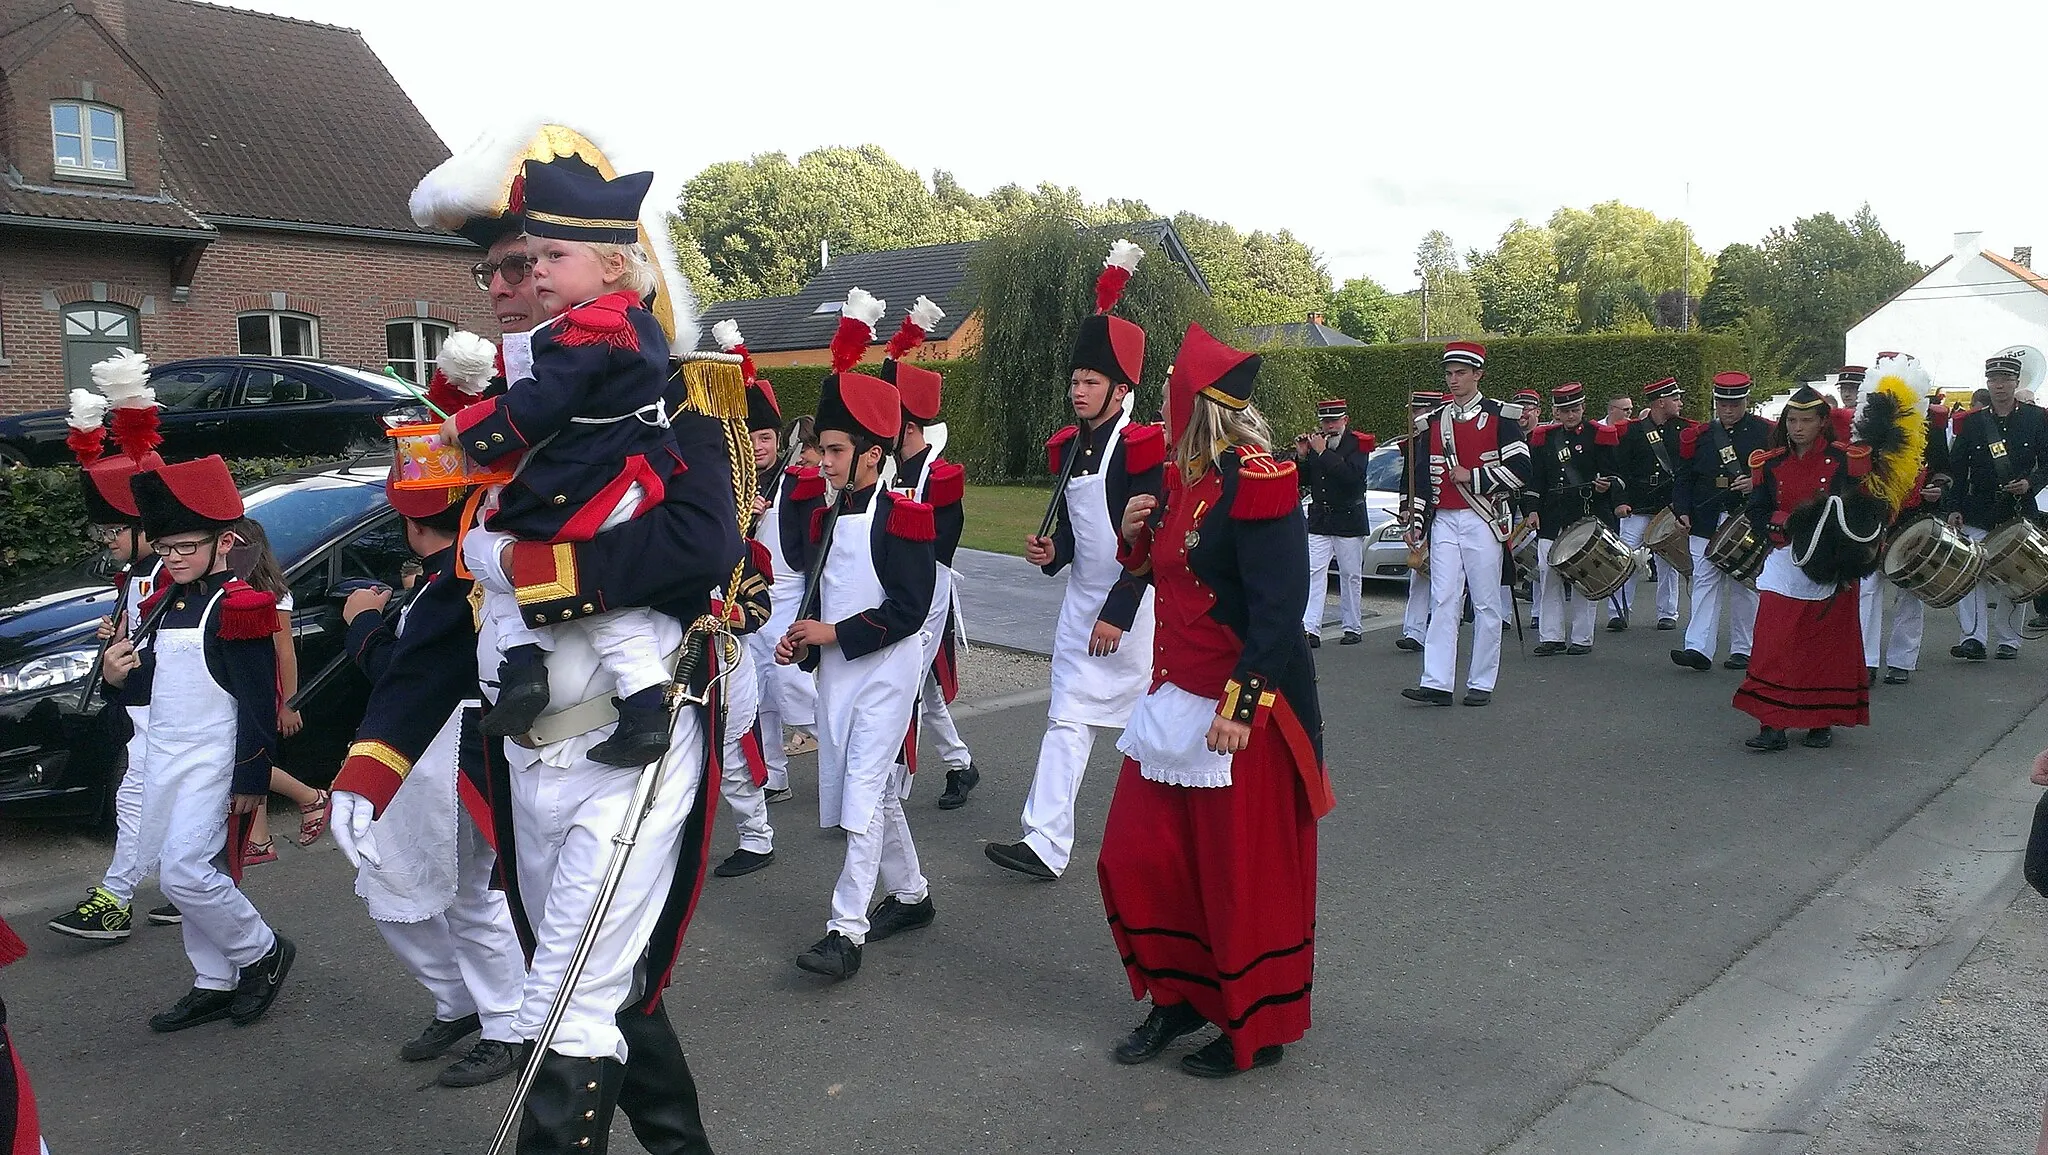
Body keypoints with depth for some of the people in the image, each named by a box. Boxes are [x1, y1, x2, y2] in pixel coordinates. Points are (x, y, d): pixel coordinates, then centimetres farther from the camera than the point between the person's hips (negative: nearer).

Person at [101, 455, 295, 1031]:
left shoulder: (238, 606, -13)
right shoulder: (165, 604, 12)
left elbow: (258, 701, -15)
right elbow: (152, 686, 19)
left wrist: (251, 780, -17)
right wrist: (119, 674, -4)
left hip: (215, 763, -8)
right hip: (163, 759, 8)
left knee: (184, 874, -13)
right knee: (191, 874, 12)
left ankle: (264, 953, 7)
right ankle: (215, 985, 22)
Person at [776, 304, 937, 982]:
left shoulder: (903, 518, -12)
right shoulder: (828, 519, 11)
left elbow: (910, 608, -18)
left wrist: (835, 633, -17)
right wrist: (801, 639, 1)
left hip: (885, 670, -8)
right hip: (835, 669, 8)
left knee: (865, 791, -11)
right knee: (871, 791, 15)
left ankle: (847, 931, -8)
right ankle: (911, 895, 32)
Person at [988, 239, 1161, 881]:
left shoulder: (1140, 448, -14)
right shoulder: (1068, 448, 8)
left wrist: (1118, 612, -18)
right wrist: (1051, 553, -5)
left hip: (1133, 604, -7)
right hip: (1082, 598, 7)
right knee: (1067, 719, 2)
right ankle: (1047, 844, 2)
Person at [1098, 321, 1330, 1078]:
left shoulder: (1256, 483, -17)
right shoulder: (1181, 477, 9)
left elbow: (1279, 609, -22)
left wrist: (1241, 706, -25)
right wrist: (1138, 533, 1)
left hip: (1246, 706, -9)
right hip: (1176, 700, 9)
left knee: (1246, 874, 5)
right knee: (1138, 858, 12)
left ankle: (1256, 1028, 23)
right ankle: (1180, 994, 32)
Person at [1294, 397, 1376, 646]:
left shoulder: (1358, 443, -5)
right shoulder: (1314, 442, 8)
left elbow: (1352, 475, -22)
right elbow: (1303, 480, 9)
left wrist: (1323, 452, -22)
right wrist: (1302, 456, -8)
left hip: (1348, 520, -3)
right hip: (1318, 521, 3)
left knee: (1350, 576, 6)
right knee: (1313, 573, -7)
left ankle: (1353, 628, 16)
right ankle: (1310, 629, -11)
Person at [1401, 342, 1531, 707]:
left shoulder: (1500, 416, -1)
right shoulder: (1432, 423, 12)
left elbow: (1520, 471, -8)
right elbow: (1423, 478, 15)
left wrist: (1472, 477, -11)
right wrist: (1416, 523, 9)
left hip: (1484, 521, -3)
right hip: (1444, 522, 4)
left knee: (1486, 604, 2)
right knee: (1443, 601, -2)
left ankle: (1481, 683, 10)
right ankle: (1436, 683, -4)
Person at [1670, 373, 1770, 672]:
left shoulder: (1766, 433, 1)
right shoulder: (1697, 436, 8)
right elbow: (1684, 478, 9)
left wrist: (1756, 483, -17)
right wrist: (1682, 512, -2)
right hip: (1705, 523, 2)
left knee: (1744, 585, 6)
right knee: (1704, 582, -3)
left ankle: (1743, 649, 14)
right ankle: (1699, 648, -7)